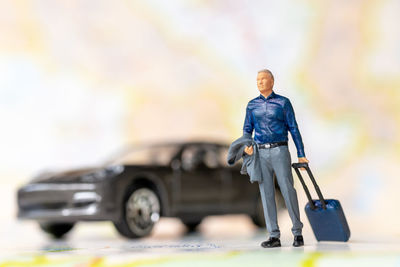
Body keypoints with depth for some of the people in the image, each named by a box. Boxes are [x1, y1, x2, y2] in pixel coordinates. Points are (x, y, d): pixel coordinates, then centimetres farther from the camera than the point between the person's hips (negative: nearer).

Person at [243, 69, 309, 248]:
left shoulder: (283, 102, 3)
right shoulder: (252, 105, 12)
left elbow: (293, 129, 3)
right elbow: (247, 129, 14)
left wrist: (301, 154, 0)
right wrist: (247, 145, -7)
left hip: (280, 151, -3)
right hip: (261, 154, 3)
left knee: (287, 190, -7)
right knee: (266, 193, 0)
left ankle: (297, 232, 6)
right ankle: (274, 236, 3)